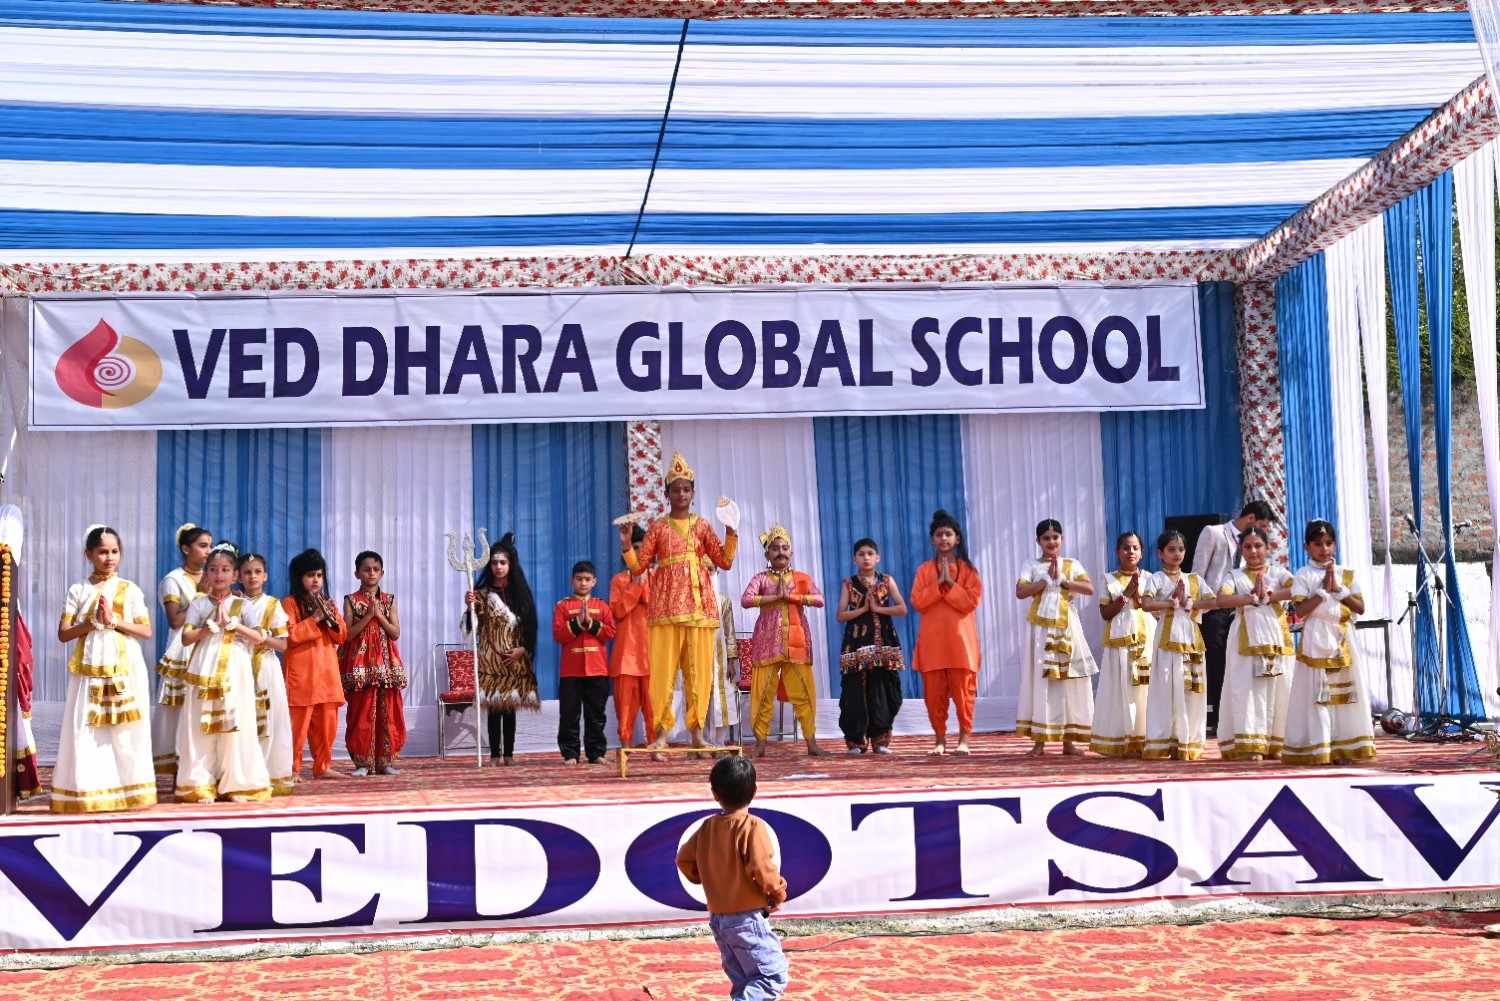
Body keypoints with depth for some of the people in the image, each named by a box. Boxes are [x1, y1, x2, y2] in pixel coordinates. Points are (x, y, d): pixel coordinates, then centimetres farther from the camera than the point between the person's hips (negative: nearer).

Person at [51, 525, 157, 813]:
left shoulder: (130, 590, 6)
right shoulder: (77, 591, 6)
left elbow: (146, 631, 2)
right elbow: (63, 634, 1)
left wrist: (114, 620, -10)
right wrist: (92, 623, -12)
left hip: (125, 669, 0)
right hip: (89, 668, 0)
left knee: (126, 731, -2)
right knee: (85, 730, -5)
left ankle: (128, 790, 4)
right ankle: (87, 793, 0)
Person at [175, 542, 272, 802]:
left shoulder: (241, 605, 7)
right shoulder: (199, 604, 7)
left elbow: (259, 638, -1)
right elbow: (186, 638, 1)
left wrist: (235, 625, -11)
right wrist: (208, 628, -12)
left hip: (235, 672, 0)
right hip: (205, 672, 0)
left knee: (235, 726, -1)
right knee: (202, 726, -2)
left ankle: (236, 785, 6)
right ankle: (201, 785, 4)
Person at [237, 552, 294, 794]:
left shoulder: (273, 605, 6)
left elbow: (284, 644, 2)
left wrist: (266, 639, -16)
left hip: (266, 668, 0)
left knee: (269, 720, -4)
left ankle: (272, 775, 0)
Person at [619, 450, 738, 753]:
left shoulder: (702, 526, 12)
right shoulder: (657, 527, 7)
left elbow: (725, 561, 7)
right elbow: (639, 566, 4)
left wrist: (730, 531, -4)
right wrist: (626, 545, -12)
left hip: (699, 603, 2)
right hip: (666, 603, -2)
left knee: (699, 670, 0)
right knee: (663, 669, -6)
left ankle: (696, 731, 6)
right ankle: (662, 732, -2)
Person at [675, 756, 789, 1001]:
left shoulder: (707, 827, 3)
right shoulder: (753, 827, -16)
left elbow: (684, 859, 10)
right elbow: (762, 869, -23)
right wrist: (779, 894, -6)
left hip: (718, 918, 7)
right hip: (749, 919, -7)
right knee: (774, 976, -2)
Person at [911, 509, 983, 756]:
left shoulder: (968, 569, 6)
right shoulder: (924, 570, 10)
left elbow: (971, 601, -6)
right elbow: (917, 602, -2)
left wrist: (950, 582, -12)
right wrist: (939, 583, -10)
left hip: (960, 639, -1)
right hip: (932, 639, 1)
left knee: (962, 689, -4)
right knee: (934, 691, 0)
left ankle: (964, 738, 4)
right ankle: (940, 739, 10)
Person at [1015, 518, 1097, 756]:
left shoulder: (1072, 565, 9)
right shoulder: (1031, 566, 6)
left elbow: (1089, 589, -6)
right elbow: (1020, 592, -10)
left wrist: (1063, 580, -12)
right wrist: (1047, 579, -12)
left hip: (1067, 628, 1)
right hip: (1042, 628, -1)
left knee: (1070, 682, -1)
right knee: (1040, 681, -4)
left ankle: (1068, 740, 5)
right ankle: (1039, 741, -2)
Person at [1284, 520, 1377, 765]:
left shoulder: (1346, 575, 10)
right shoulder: (1303, 575, 0)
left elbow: (1360, 608, 2)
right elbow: (1301, 609, -12)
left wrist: (1338, 588, -8)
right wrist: (1323, 589, -15)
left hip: (1343, 641, 4)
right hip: (1316, 641, -4)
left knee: (1343, 693, 3)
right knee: (1316, 693, -5)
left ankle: (1342, 747, 8)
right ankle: (1315, 749, -3)